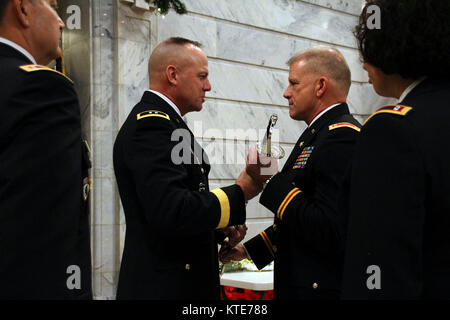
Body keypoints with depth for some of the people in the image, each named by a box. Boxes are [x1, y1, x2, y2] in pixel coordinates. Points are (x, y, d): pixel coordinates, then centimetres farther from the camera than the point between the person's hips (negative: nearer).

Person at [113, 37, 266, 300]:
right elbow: (170, 212, -28)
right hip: (165, 286, -10)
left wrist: (219, 229, 8)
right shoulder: (150, 123, -17)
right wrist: (239, 194, -17)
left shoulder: (157, 120, 15)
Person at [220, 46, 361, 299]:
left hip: (321, 288, -9)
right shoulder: (318, 135, 13)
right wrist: (249, 249, 17)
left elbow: (330, 233, -28)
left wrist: (273, 181, -21)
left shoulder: (341, 136, -19)